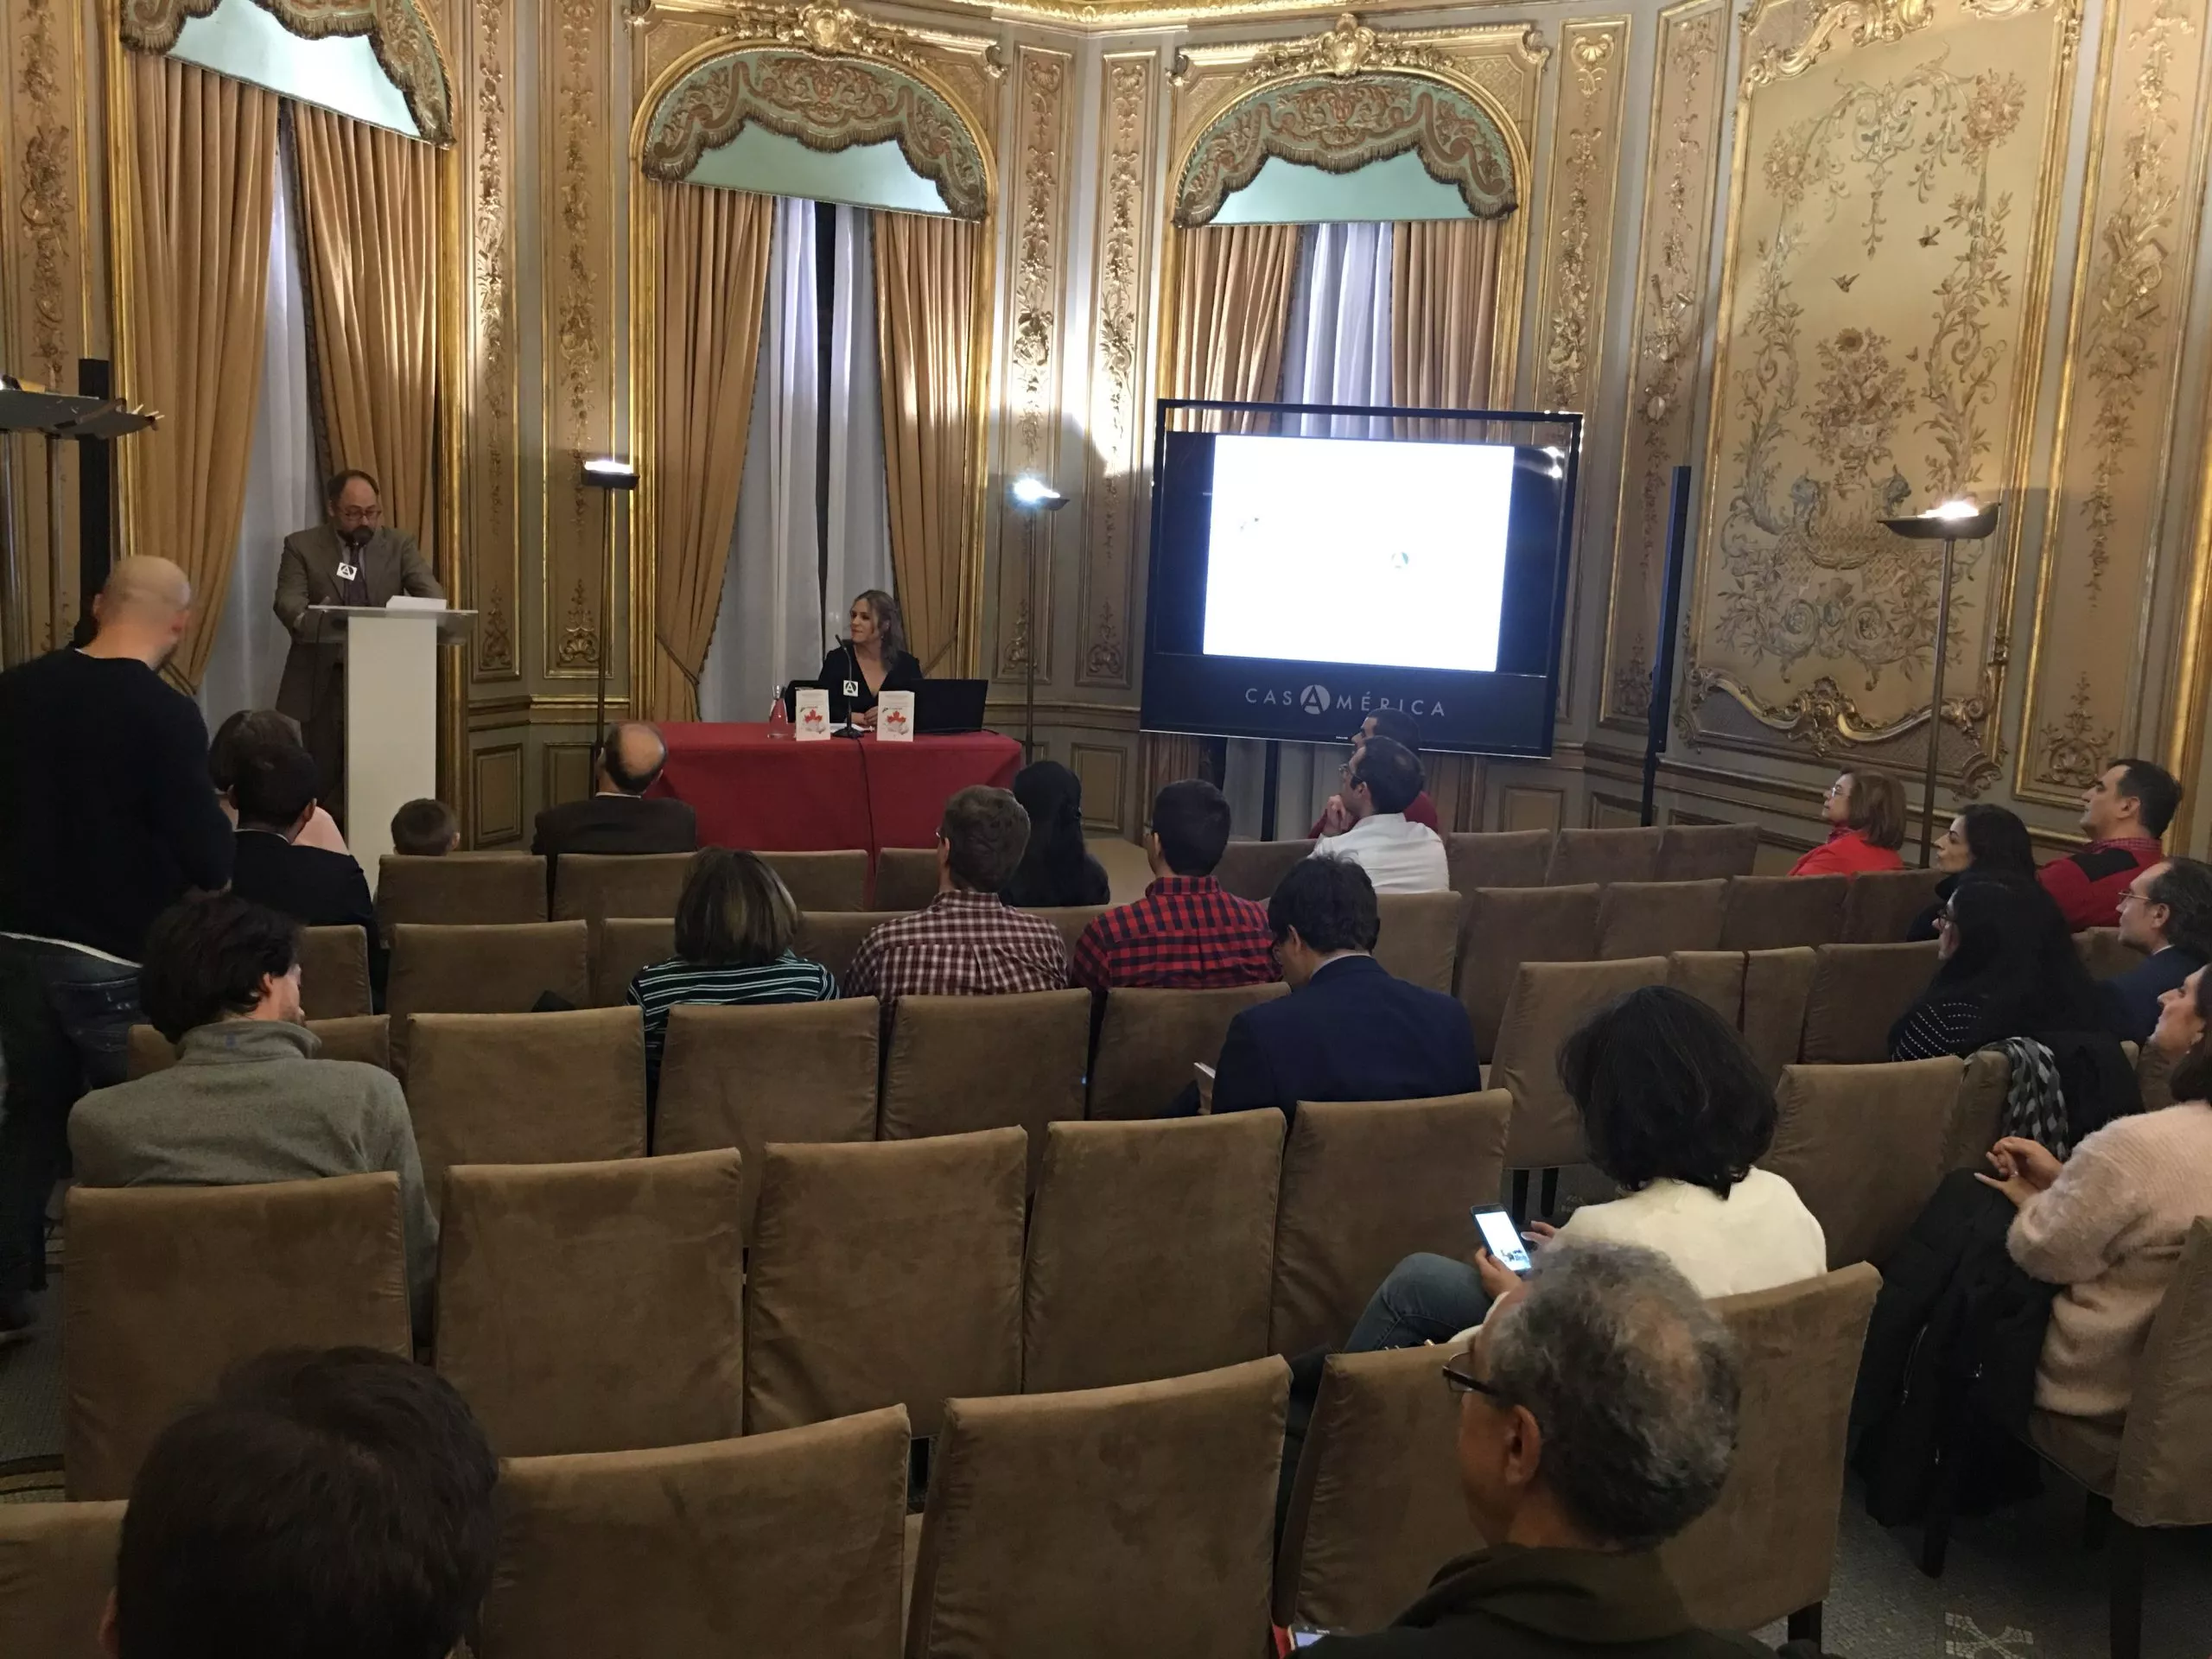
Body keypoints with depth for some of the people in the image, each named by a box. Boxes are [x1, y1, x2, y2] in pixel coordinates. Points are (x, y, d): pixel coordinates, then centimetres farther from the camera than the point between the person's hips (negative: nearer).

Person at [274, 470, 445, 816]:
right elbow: (288, 600, -8)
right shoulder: (301, 545, 3)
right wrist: (309, 620, -33)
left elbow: (428, 589, -5)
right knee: (324, 778, 4)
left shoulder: (400, 544, 7)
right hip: (322, 681, 0)